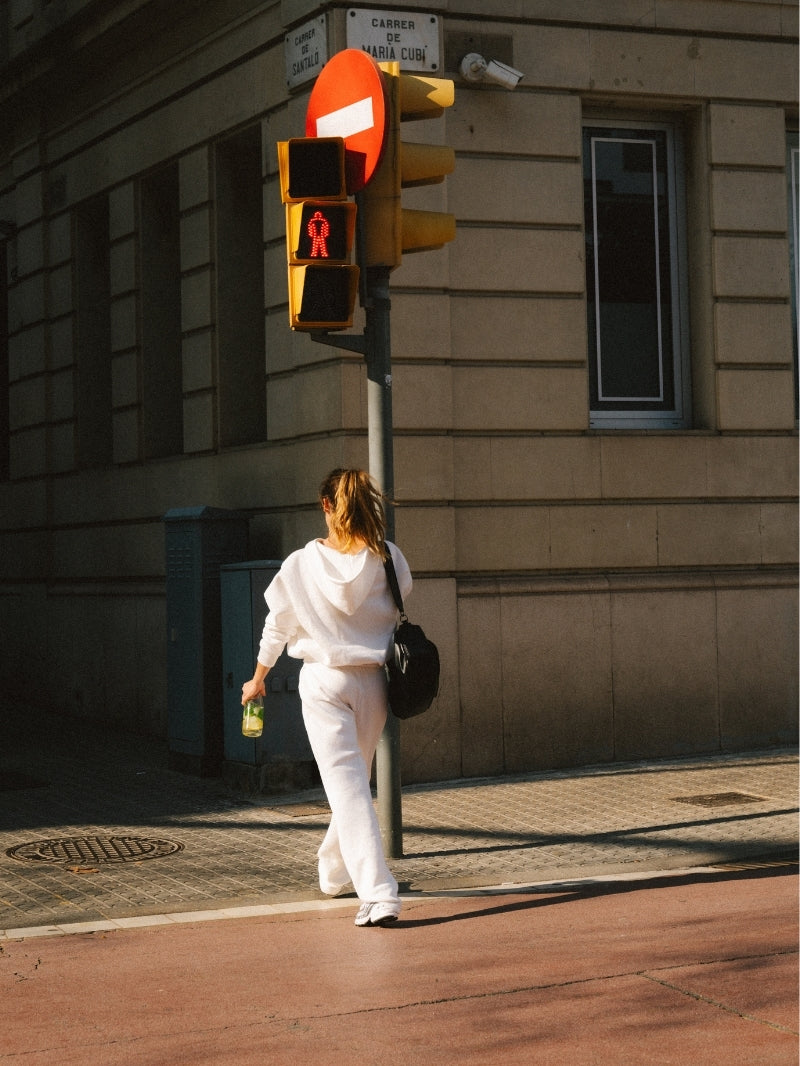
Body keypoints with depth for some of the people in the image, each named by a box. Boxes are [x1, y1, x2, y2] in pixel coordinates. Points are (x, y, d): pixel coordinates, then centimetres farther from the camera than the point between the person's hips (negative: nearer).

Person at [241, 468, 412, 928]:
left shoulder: (302, 564, -7)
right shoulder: (388, 558, -5)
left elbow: (277, 627, 4)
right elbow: (401, 611, 8)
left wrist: (258, 679, 18)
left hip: (324, 682, -3)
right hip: (374, 682, 3)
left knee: (347, 785, -6)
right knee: (355, 780, 21)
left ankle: (379, 893, -17)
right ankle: (333, 870, 39)